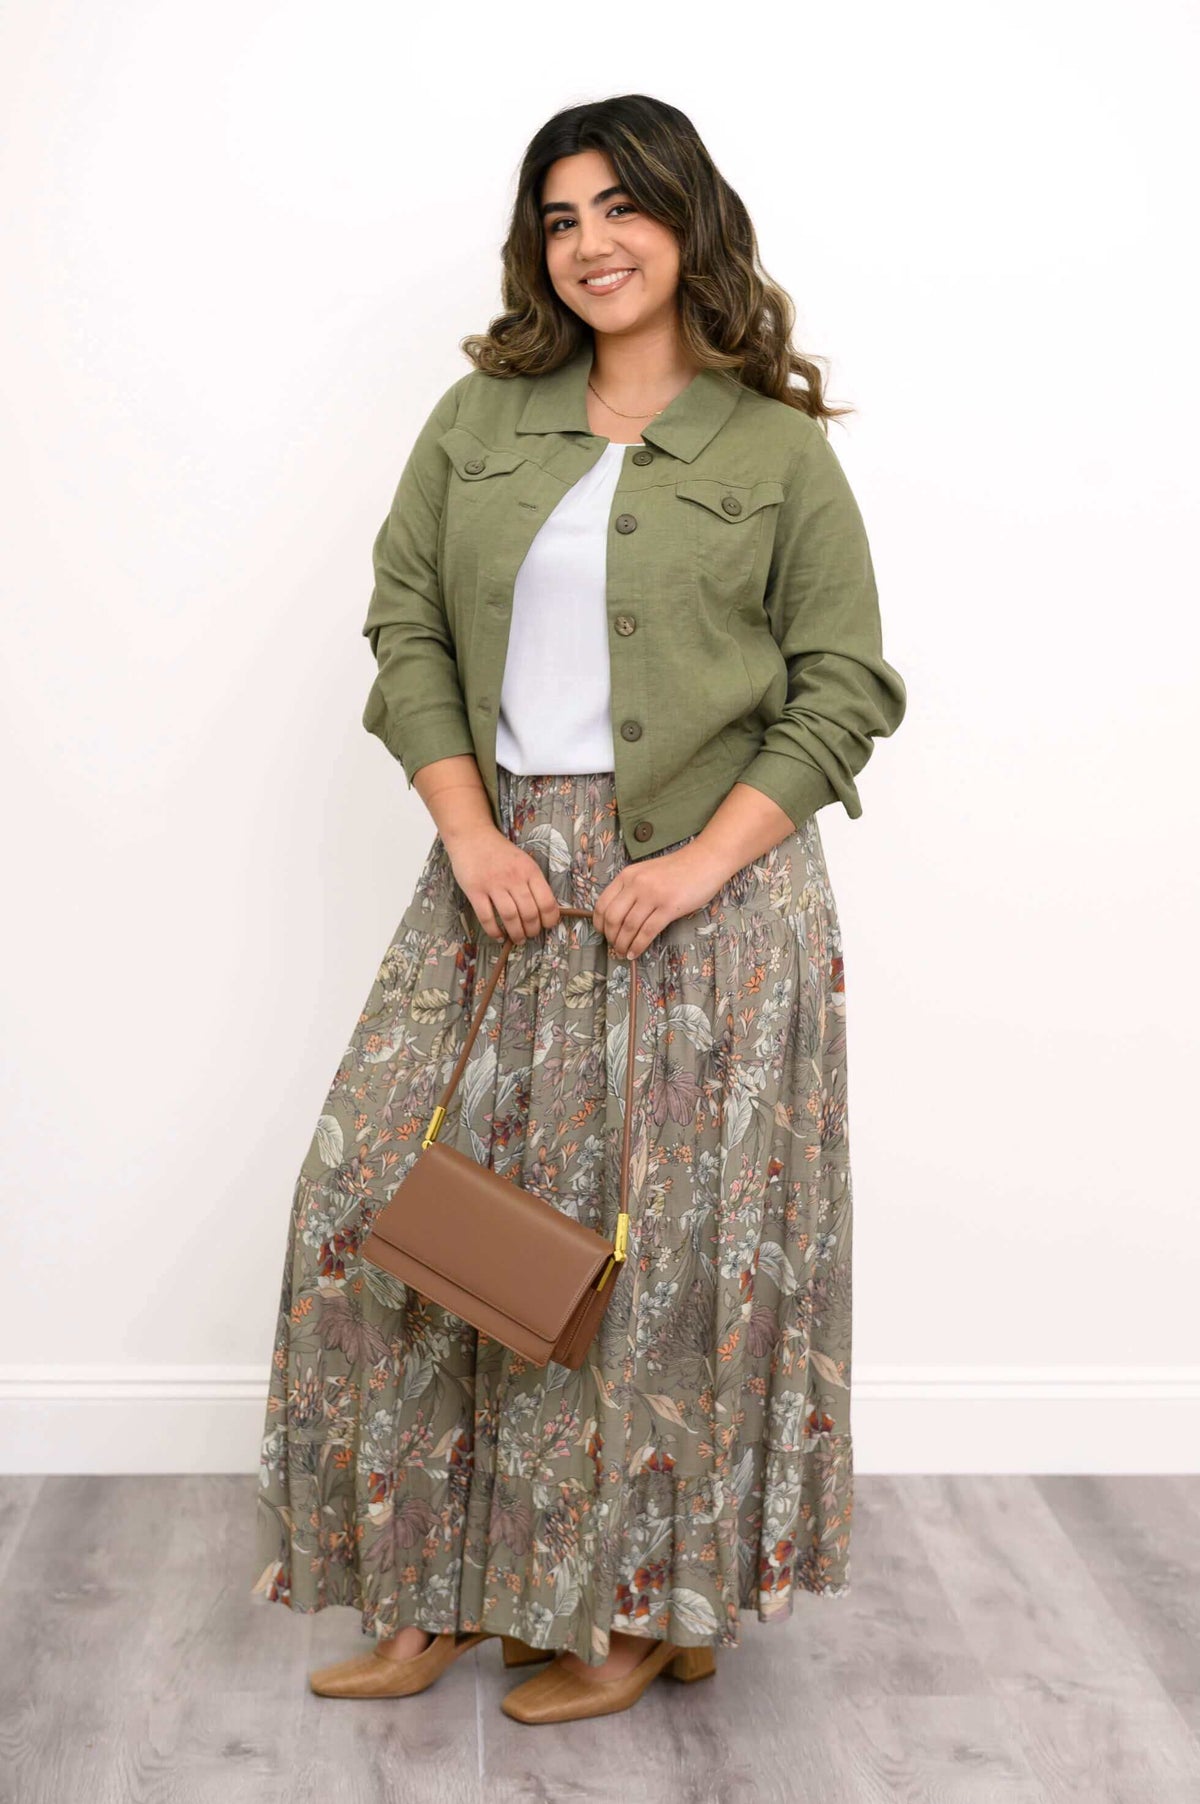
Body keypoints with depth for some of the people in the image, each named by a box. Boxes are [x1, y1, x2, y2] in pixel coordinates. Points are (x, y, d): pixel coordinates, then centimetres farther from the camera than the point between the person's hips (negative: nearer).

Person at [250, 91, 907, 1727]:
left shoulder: (777, 448, 0)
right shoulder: (480, 419, 9)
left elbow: (842, 686, -2)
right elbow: (406, 626, 7)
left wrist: (703, 860, -13)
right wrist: (469, 831, -7)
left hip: (707, 884, -3)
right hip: (506, 868, 4)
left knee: (668, 1241, 1)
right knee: (402, 1200, 2)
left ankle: (647, 1603, 20)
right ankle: (434, 1589, 19)